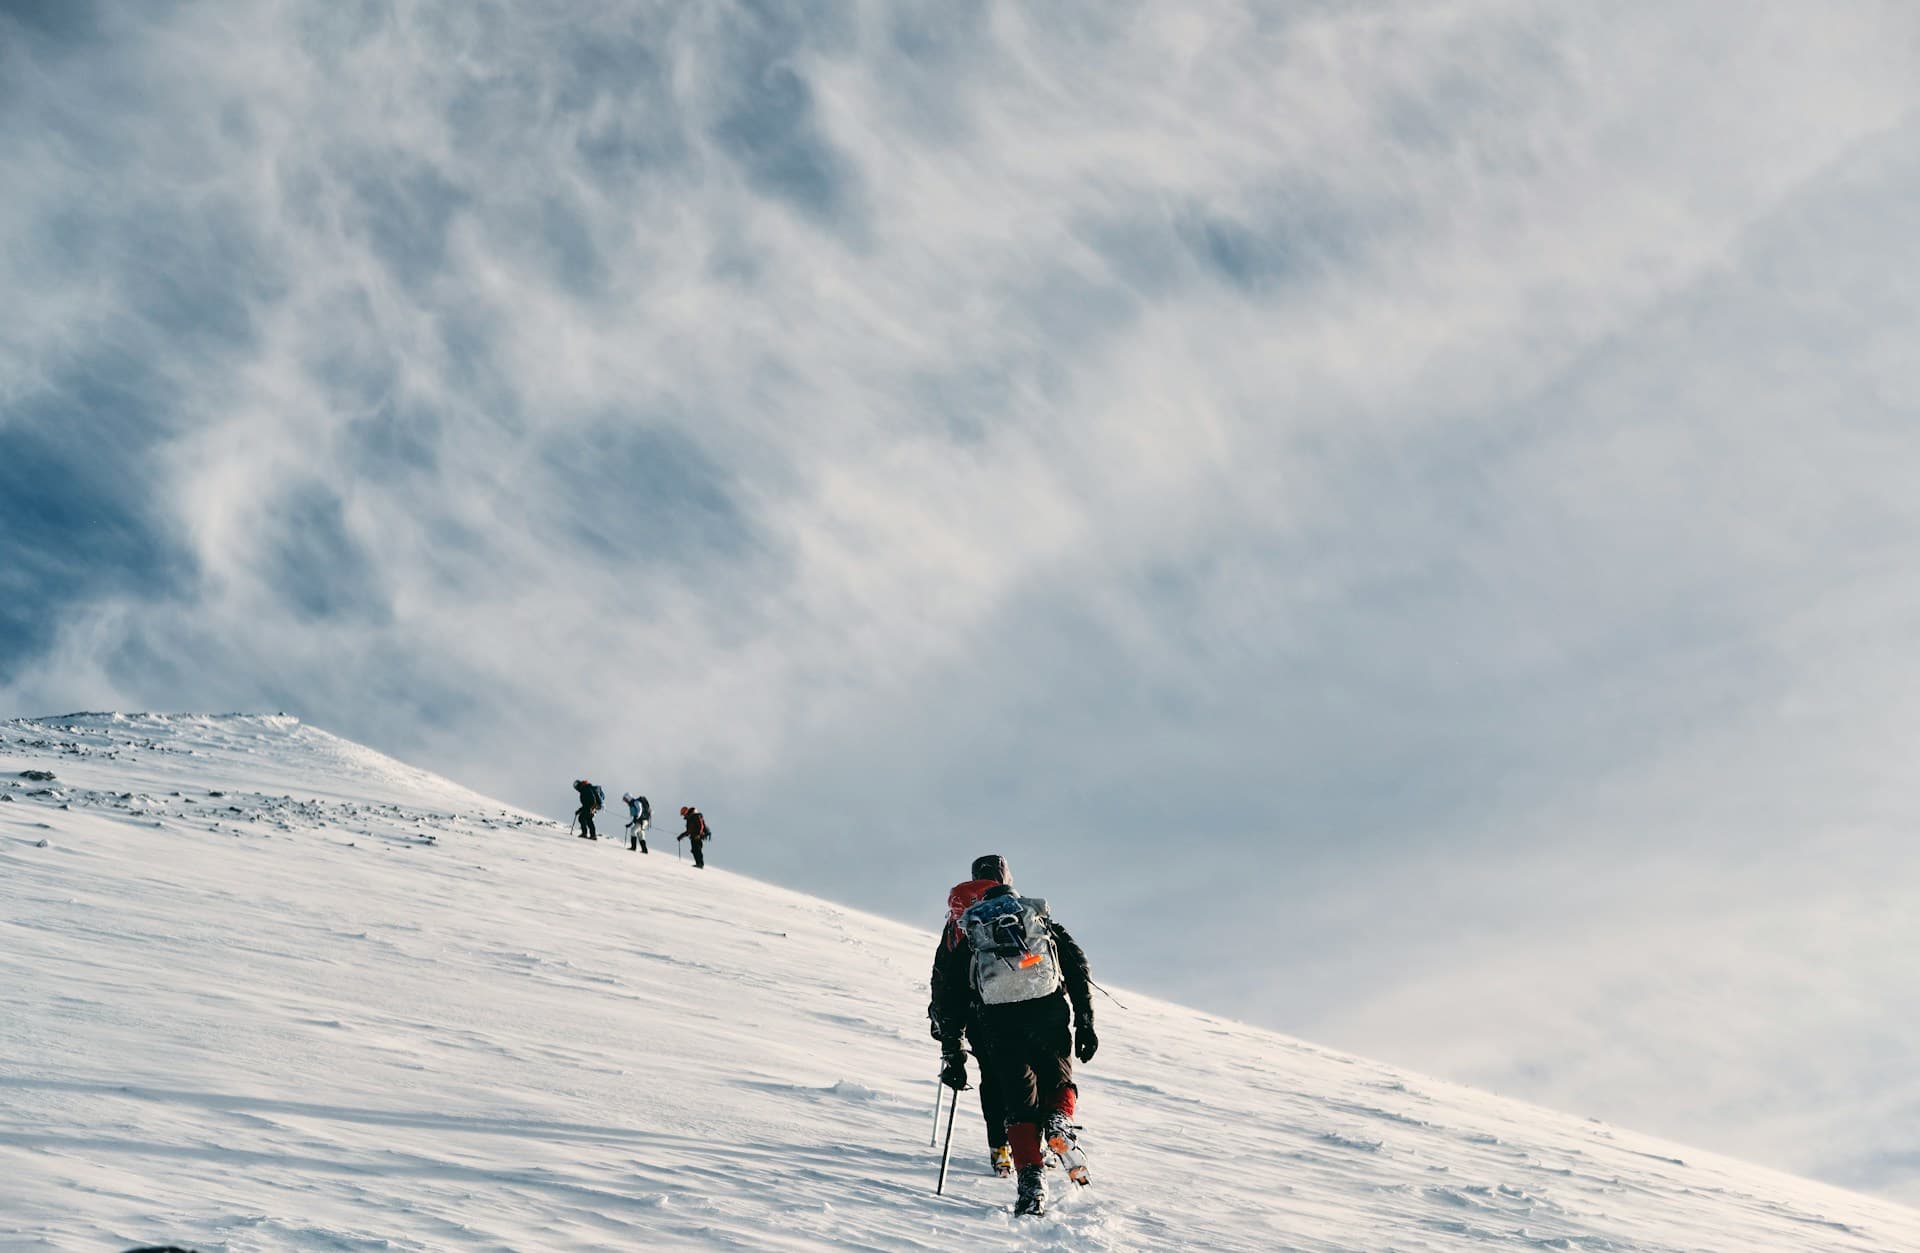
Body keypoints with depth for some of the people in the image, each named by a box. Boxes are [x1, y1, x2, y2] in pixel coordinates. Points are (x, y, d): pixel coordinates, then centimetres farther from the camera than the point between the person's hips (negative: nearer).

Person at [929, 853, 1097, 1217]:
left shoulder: (966, 932, 19)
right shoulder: (1041, 918, 21)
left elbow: (947, 996, 15)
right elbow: (1078, 967, 13)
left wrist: (951, 1051, 18)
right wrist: (1085, 1023, 14)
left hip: (999, 1022, -1)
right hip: (1050, 1010, 1)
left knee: (1020, 1104, 8)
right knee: (1059, 1081, 24)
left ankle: (1031, 1182, -9)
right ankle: (1059, 1123, -8)